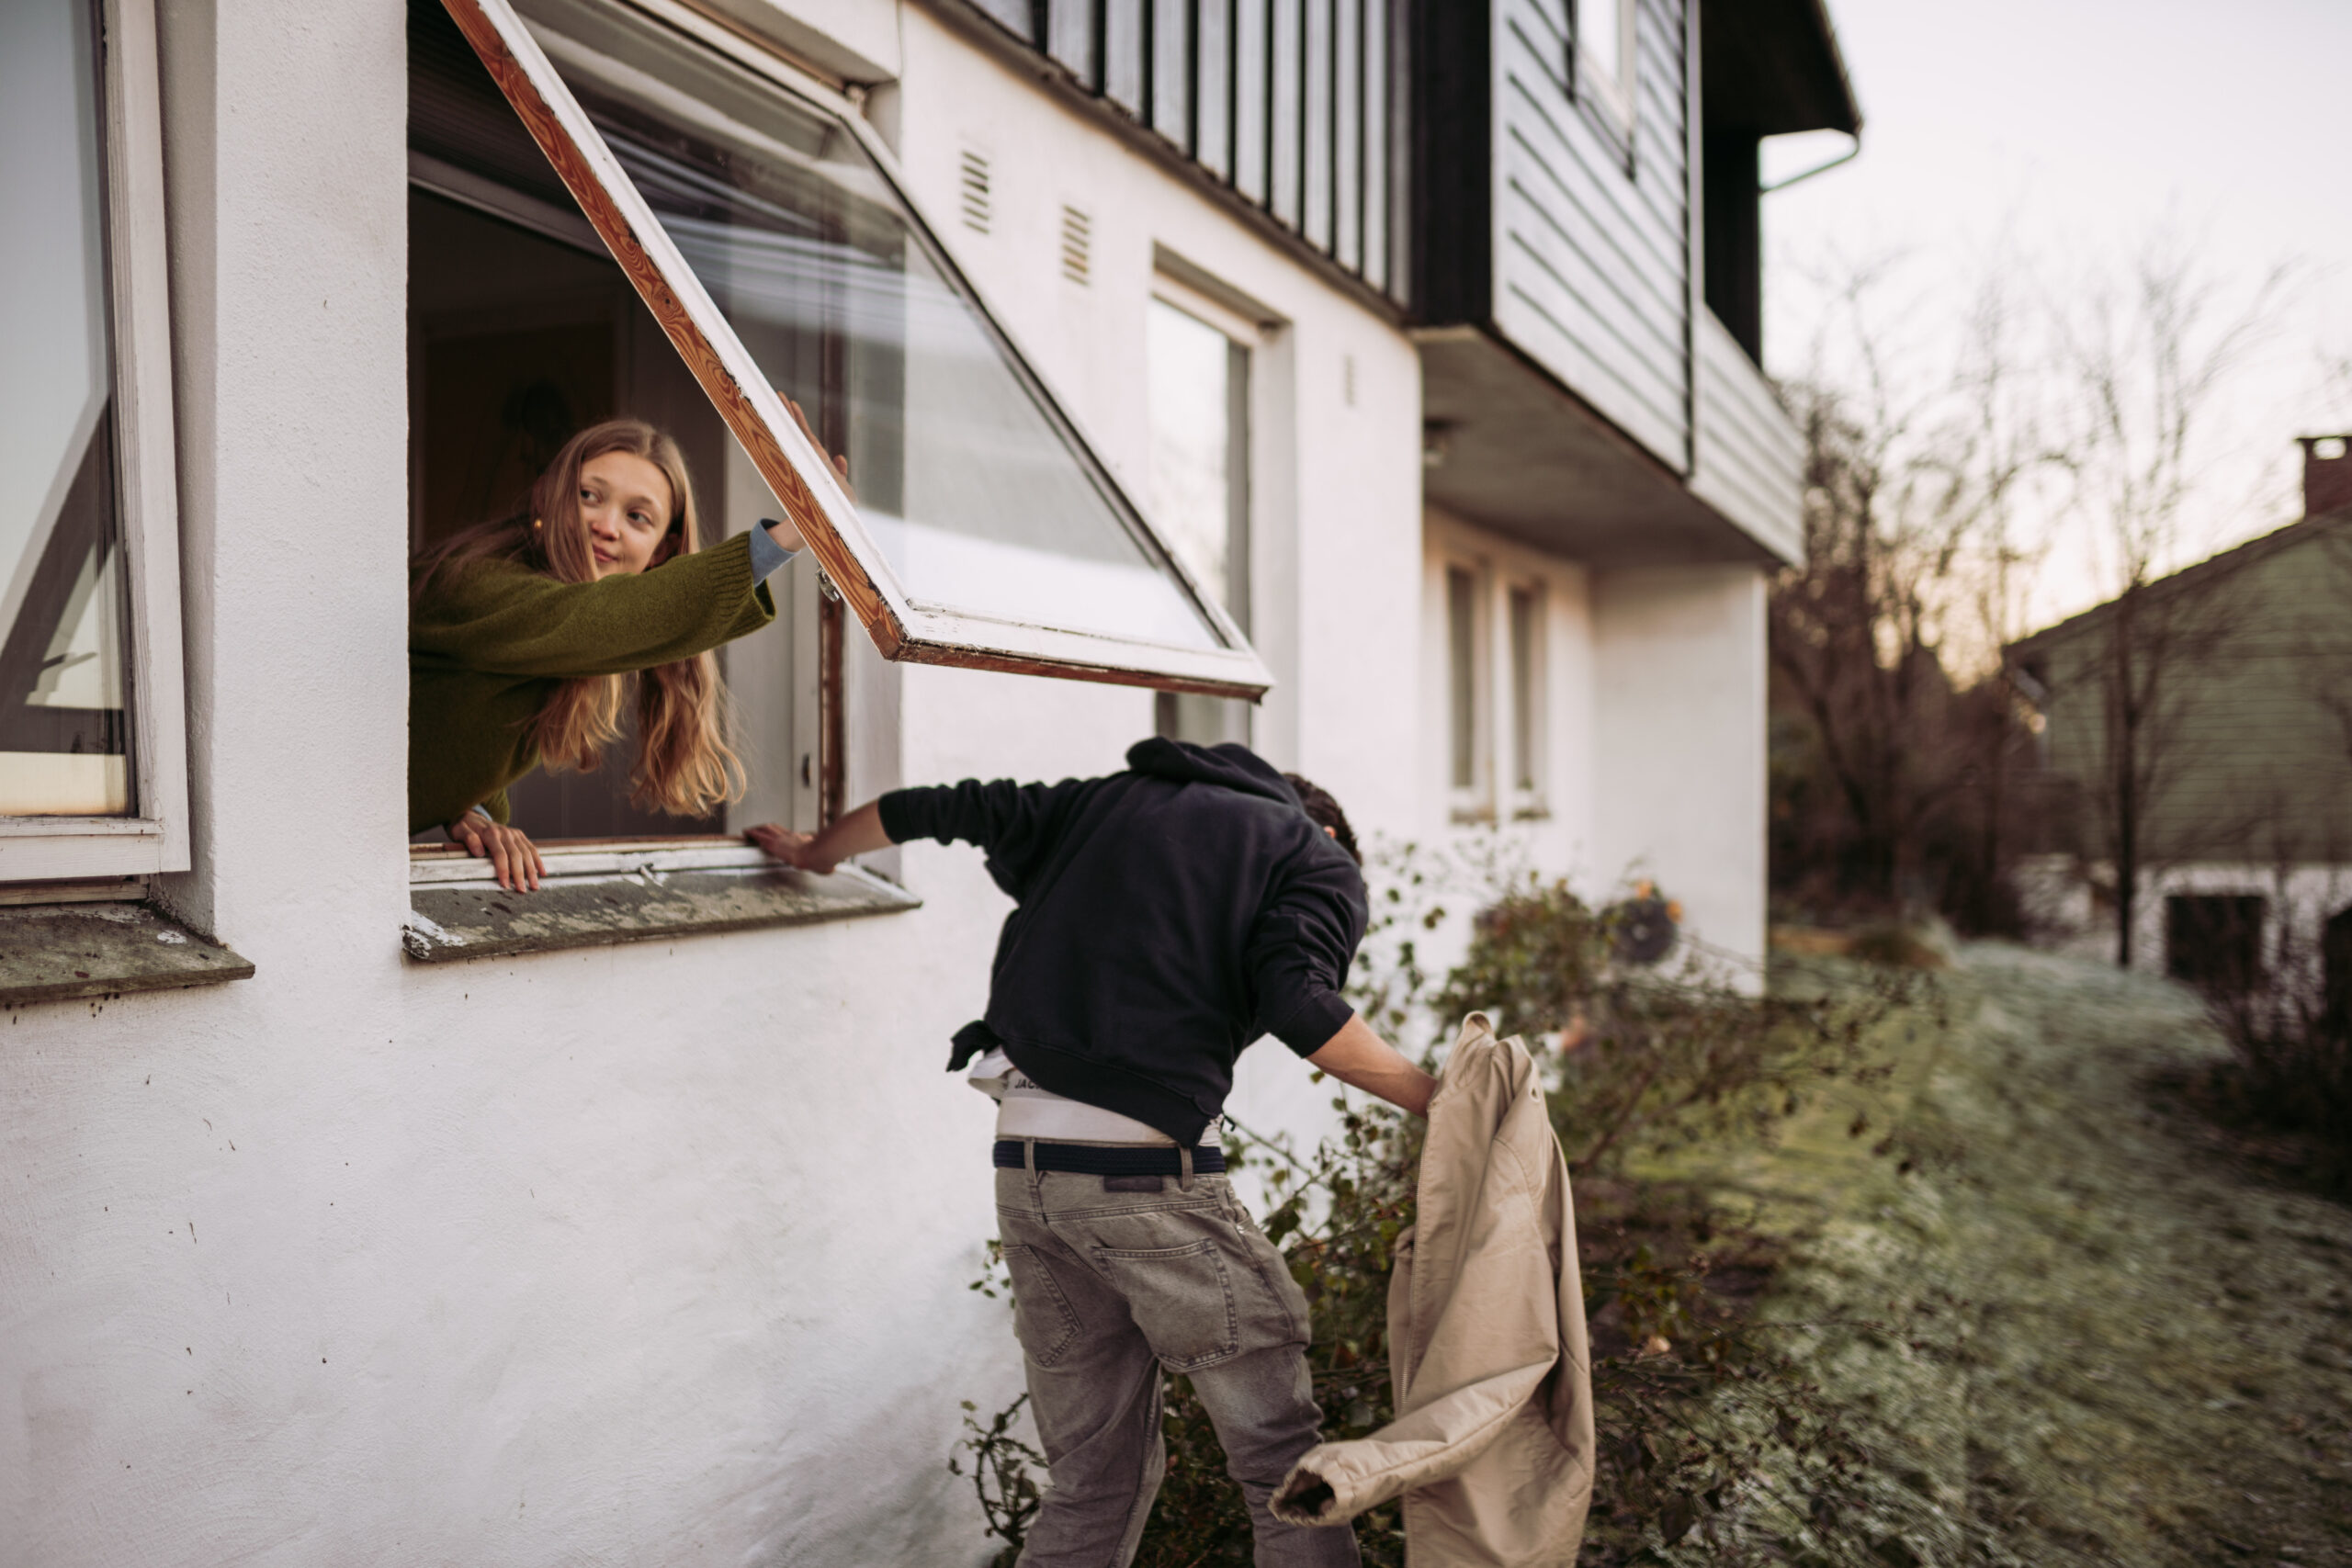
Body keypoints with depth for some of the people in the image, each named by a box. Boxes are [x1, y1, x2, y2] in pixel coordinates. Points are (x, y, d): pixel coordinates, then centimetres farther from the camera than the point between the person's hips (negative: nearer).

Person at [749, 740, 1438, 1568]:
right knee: (1281, 1454, 4)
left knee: (1096, 1478, 16)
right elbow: (1297, 1006, -11)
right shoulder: (1318, 859, 8)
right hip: (1145, 1169, -6)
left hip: (1022, 1167, 6)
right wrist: (1435, 1098, -2)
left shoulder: (1105, 801, 23)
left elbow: (937, 808, 26)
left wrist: (813, 850, 42)